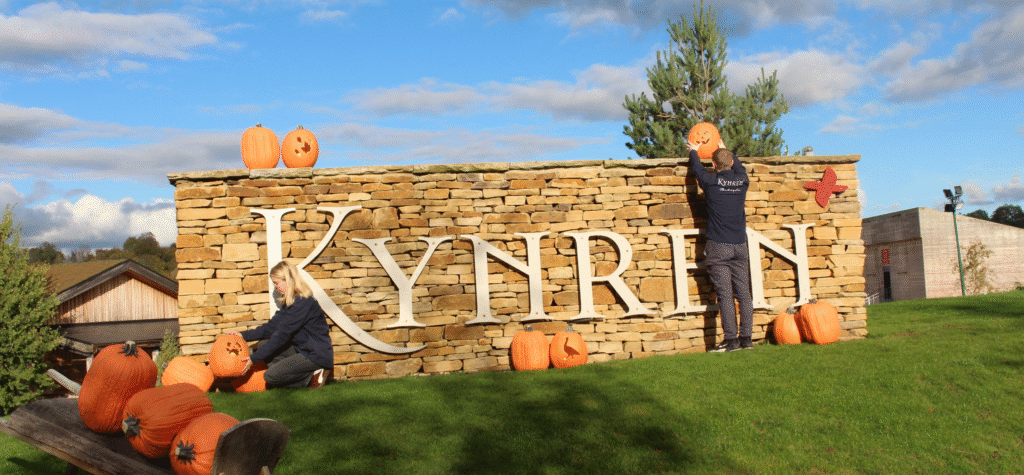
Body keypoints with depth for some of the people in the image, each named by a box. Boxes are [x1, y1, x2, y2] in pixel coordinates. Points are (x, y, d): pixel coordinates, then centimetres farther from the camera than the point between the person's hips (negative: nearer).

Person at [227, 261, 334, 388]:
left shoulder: (302, 303, -21)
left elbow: (282, 336, -19)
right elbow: (271, 327, 12)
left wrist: (254, 358, -14)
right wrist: (244, 335, 4)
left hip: (318, 355, -10)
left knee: (271, 376, -18)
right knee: (264, 344, 5)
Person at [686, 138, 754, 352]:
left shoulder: (711, 181, -7)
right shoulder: (743, 181, 3)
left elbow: (697, 168, 14)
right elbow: (739, 167, 28)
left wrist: (693, 151, 34)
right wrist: (725, 150, 43)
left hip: (718, 247, -4)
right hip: (740, 246, 4)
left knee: (725, 295, -4)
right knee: (744, 293, 6)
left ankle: (731, 340, -5)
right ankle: (746, 338, 9)